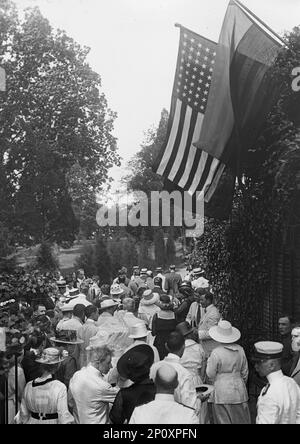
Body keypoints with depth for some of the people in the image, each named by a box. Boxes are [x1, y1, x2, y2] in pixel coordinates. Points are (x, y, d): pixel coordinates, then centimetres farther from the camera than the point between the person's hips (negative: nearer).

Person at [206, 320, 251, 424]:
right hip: (239, 391, 5)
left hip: (222, 393, -5)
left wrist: (209, 361, 6)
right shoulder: (240, 350, -2)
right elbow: (245, 372, 9)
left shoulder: (216, 353, -17)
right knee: (241, 419, 15)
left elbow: (210, 374, -9)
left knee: (224, 420, 8)